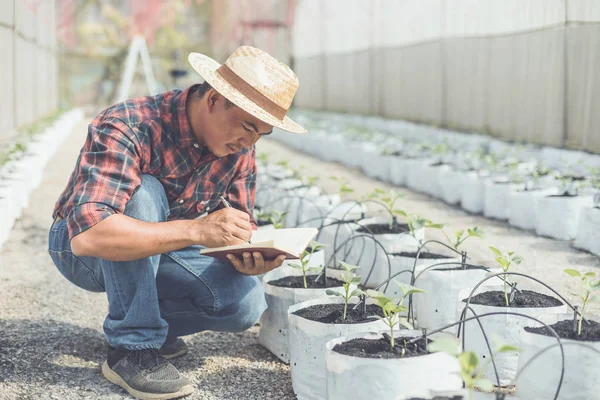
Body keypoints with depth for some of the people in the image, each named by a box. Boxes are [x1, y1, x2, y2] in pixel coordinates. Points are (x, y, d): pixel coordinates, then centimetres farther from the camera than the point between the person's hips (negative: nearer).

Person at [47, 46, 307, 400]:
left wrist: (248, 259, -29)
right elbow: (88, 236, -45)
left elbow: (241, 225, -4)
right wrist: (197, 230, -52)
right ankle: (133, 348, -25)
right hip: (83, 250, -5)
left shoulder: (239, 149, -12)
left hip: (160, 251, 5)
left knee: (246, 303, -20)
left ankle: (152, 321, 7)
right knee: (142, 194, -37)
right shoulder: (126, 128, -33)